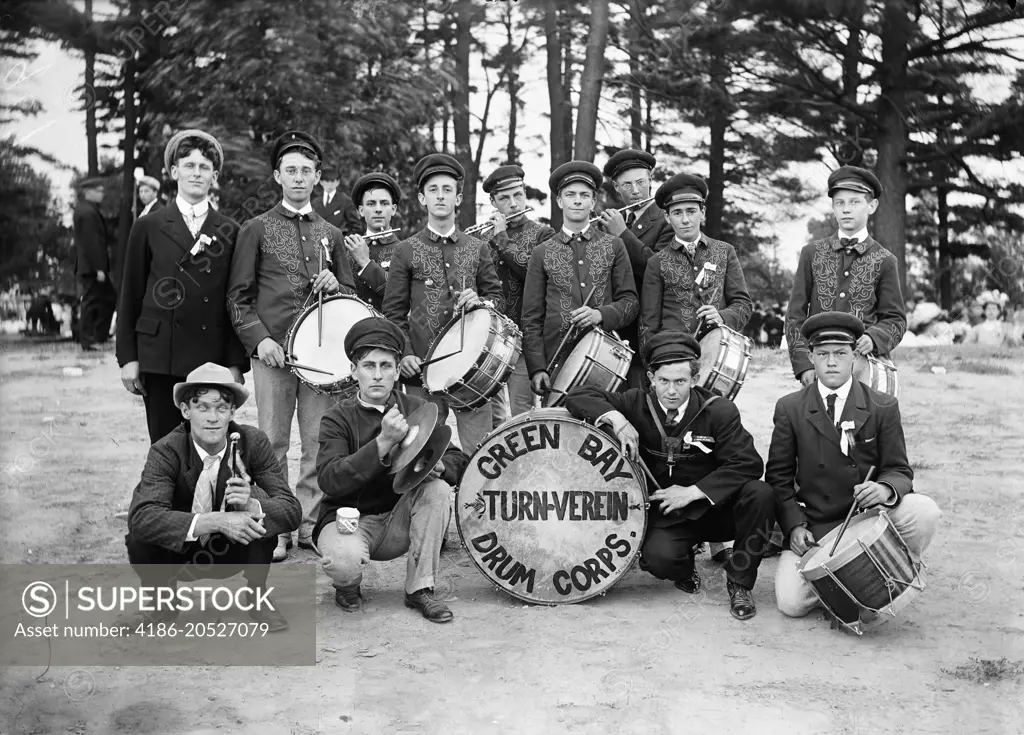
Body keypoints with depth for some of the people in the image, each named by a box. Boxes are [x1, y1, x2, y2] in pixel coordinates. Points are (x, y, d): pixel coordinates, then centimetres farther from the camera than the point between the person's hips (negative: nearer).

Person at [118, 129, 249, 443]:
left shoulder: (230, 231, 8)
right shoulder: (148, 227, 8)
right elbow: (130, 296, 8)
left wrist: (236, 363, 1)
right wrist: (128, 358, 2)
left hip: (214, 360, 0)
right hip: (160, 358, 0)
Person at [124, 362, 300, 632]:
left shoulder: (253, 443, -16)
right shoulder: (166, 451, -22)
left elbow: (292, 511, -22)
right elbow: (141, 517, -38)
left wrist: (250, 505, -44)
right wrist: (217, 521, -47)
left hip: (231, 550, 1)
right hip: (180, 554, -1)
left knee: (260, 499, -25)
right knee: (139, 538, -31)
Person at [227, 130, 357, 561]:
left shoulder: (331, 235, 16)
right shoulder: (256, 229, 7)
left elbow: (352, 296, 20)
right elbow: (238, 295, 3)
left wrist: (334, 285, -2)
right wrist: (258, 338, -10)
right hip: (272, 350, -2)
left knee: (319, 443, 2)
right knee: (273, 444, 0)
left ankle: (311, 523, 12)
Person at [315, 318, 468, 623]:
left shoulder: (416, 409, 2)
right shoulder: (339, 418, -8)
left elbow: (458, 460, -2)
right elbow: (329, 480, -24)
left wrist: (438, 466, -27)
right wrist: (383, 443, -34)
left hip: (399, 522, 4)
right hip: (349, 517, -3)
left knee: (438, 489, -24)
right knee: (345, 559, -35)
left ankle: (420, 589, -12)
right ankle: (348, 586, 5)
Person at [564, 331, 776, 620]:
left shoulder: (718, 410, -11)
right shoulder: (639, 404, -6)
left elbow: (749, 464, -19)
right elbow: (579, 396, -7)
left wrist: (692, 492, -24)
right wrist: (616, 418, -26)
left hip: (715, 508, 0)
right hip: (667, 515, 0)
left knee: (760, 494, -29)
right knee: (658, 557, -32)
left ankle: (739, 583, -9)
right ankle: (685, 570, 10)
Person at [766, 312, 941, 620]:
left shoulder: (883, 407, 2)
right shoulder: (789, 408, 2)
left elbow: (900, 470, 1)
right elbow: (778, 475, 4)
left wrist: (886, 489, -25)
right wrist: (794, 525, -11)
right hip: (814, 528, 0)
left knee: (924, 512, -30)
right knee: (791, 603, -21)